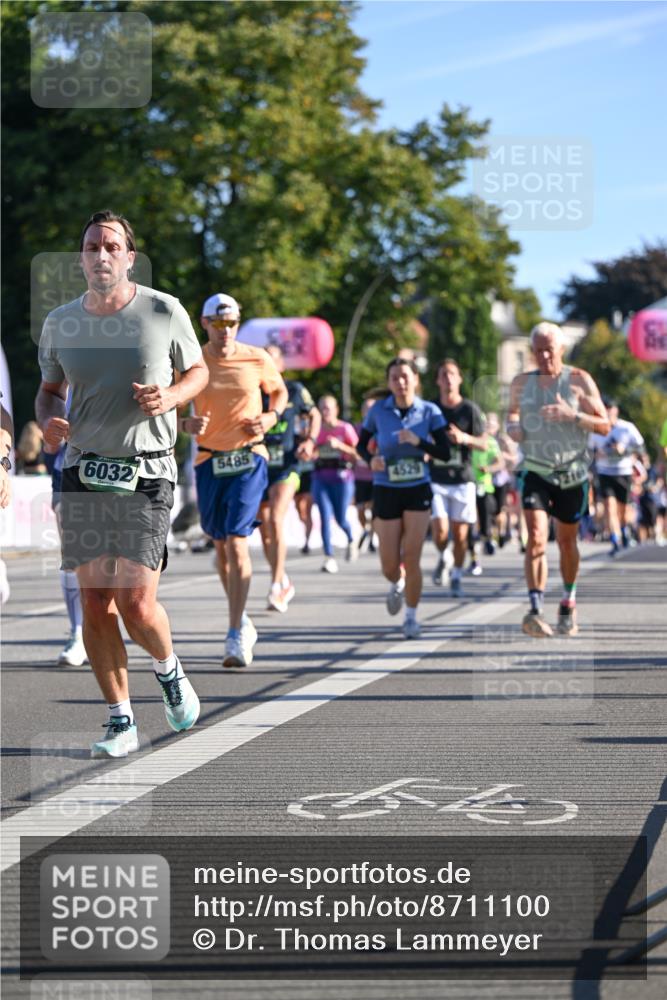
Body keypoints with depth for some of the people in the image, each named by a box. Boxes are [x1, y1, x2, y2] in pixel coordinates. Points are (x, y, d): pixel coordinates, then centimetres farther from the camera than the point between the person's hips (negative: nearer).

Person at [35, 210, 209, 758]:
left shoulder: (165, 312, -3)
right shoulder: (60, 322, 5)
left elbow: (198, 371, 10)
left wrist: (170, 396, -11)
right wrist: (48, 419, -4)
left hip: (146, 473, -3)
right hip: (83, 471, 3)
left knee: (136, 603, -10)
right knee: (95, 601, 0)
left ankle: (169, 670, 23)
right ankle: (121, 721, 11)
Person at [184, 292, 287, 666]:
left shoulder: (257, 359, -1)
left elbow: (279, 391, 17)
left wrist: (270, 418, -3)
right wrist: (186, 424, -16)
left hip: (249, 460, -2)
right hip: (209, 462, 2)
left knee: (237, 541, -14)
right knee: (221, 545, 10)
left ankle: (237, 636, -15)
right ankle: (242, 621, 30)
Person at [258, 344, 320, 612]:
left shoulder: (295, 390, 2)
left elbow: (314, 415, 18)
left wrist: (310, 441, 1)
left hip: (285, 465, -3)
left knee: (276, 521, -20)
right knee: (264, 529, 7)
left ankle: (276, 587, -20)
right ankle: (284, 583, 27)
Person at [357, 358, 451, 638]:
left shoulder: (429, 412, -4)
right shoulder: (378, 411, -3)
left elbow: (444, 453, -7)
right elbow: (362, 444, 9)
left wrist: (418, 442, -23)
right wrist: (371, 459, -13)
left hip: (418, 490, -1)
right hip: (386, 490, 1)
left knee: (411, 557, -9)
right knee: (390, 565, 1)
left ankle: (411, 616, 7)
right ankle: (397, 584, 38)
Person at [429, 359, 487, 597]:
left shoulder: (470, 409, -1)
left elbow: (483, 443, -1)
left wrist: (465, 438, -18)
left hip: (462, 479, 0)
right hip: (435, 478, 0)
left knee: (460, 534, 0)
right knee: (440, 531, -13)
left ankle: (456, 577, 17)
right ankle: (443, 558, 18)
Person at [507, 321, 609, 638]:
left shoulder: (579, 380, -4)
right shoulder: (521, 383, 5)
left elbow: (604, 425, -5)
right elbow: (512, 412, 23)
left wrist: (572, 415, -22)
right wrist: (513, 427, -1)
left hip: (572, 473, 0)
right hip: (535, 471, 0)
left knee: (566, 541, 12)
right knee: (536, 537, -18)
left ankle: (568, 603, 35)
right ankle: (536, 610, -26)